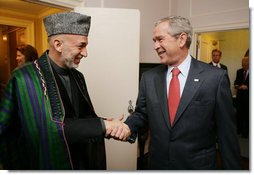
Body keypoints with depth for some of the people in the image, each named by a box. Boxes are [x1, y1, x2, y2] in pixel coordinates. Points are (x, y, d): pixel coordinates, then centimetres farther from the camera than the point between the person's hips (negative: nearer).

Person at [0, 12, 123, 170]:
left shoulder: (78, 77, 0)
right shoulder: (26, 79, -20)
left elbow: (86, 117, 2)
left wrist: (110, 127, -17)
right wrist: (102, 125, -23)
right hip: (47, 163, -5)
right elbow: (49, 127, -27)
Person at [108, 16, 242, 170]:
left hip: (198, 165, -2)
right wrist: (128, 127, -16)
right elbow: (141, 113, 3)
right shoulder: (149, 77, -3)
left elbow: (226, 131, -9)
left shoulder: (215, 77, -13)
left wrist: (233, 167, -2)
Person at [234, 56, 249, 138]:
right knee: (239, 113, 8)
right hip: (239, 96, 4)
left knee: (247, 115, 5)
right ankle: (239, 129, 24)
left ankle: (245, 132, 19)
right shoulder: (239, 71, 7)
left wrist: (247, 87, -22)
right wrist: (236, 85, -7)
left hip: (248, 97, -4)